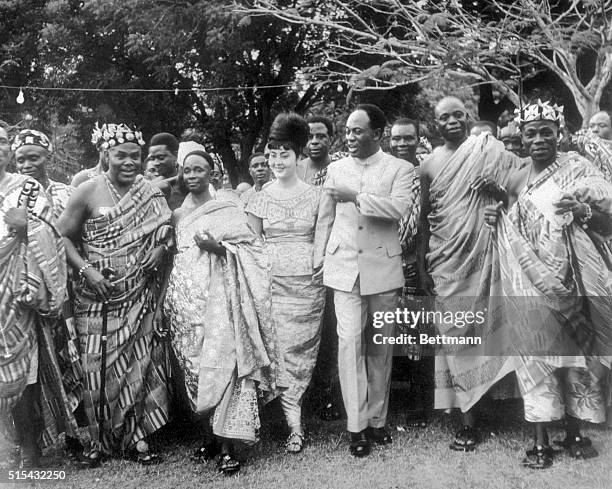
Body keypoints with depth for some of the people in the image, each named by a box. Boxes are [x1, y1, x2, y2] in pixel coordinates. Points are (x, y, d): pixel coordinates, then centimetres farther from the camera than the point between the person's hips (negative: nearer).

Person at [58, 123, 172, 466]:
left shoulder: (151, 193, 3)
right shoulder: (89, 192, -4)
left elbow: (165, 234, 4)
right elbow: (64, 236, -1)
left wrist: (158, 252, -16)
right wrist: (87, 270, -12)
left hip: (140, 295, 2)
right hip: (98, 295, -2)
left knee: (139, 361, 4)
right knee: (100, 366, 2)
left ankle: (135, 436, 17)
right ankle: (102, 438, 18)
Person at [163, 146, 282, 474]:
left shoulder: (226, 206, 1)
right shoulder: (178, 213, 16)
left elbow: (249, 249, -4)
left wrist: (217, 246, -20)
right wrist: (170, 298, 12)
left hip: (218, 296, -5)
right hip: (186, 297, 6)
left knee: (223, 363, -11)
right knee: (194, 364, 5)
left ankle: (230, 444, -4)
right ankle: (214, 433, 18)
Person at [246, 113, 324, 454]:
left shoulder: (315, 195, 4)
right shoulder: (261, 198, 4)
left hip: (308, 282, 0)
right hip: (273, 282, 0)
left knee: (303, 350, 2)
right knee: (281, 350, -2)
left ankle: (292, 408, 17)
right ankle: (295, 426, 4)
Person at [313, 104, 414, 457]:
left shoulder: (400, 169, 1)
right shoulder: (336, 168, 10)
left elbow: (400, 207, -17)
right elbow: (325, 218, 14)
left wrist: (356, 196, -19)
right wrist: (319, 260, 11)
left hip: (382, 268, -1)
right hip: (344, 268, 1)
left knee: (380, 346, 7)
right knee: (349, 342, -8)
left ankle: (377, 420, 22)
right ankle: (357, 426, 0)